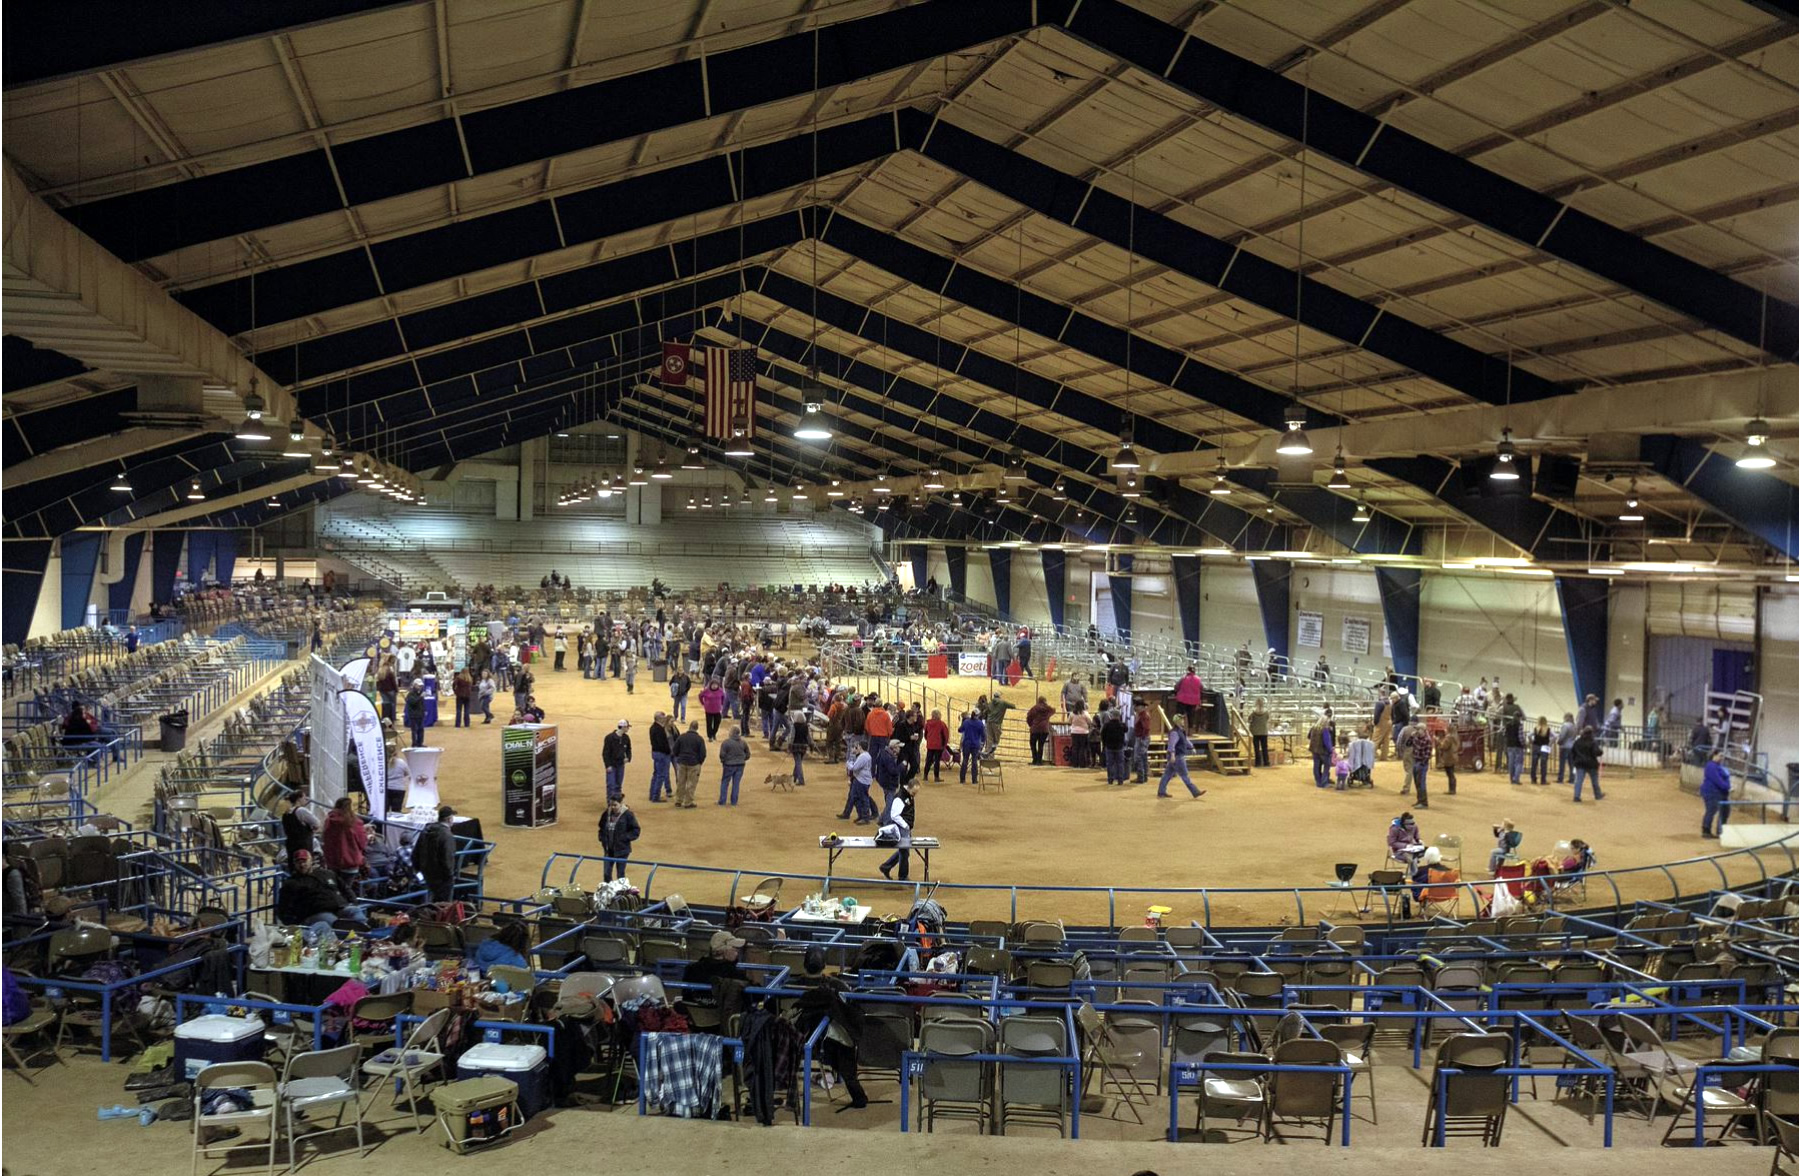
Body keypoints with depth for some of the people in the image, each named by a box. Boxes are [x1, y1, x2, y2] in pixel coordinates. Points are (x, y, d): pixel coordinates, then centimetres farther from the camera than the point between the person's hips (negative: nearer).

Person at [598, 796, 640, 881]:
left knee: (620, 874, 5)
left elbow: (636, 830, -7)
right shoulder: (607, 814, 1)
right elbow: (602, 828, 17)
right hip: (609, 849, 4)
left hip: (622, 849, -4)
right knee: (606, 874, 5)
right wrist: (602, 839, 4)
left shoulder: (628, 815, -12)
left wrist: (624, 838, -14)